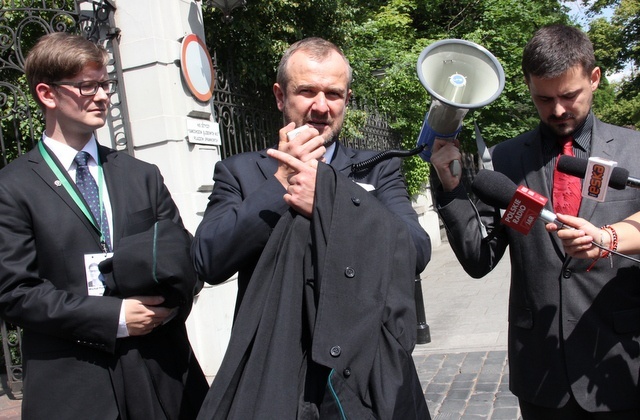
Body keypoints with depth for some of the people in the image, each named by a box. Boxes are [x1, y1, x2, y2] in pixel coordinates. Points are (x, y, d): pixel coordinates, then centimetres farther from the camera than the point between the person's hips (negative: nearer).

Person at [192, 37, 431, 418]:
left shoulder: (379, 171, 3)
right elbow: (209, 262, -10)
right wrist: (281, 180, -14)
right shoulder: (239, 172, 2)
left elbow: (416, 253, -11)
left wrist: (327, 197, -20)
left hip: (366, 375, 1)